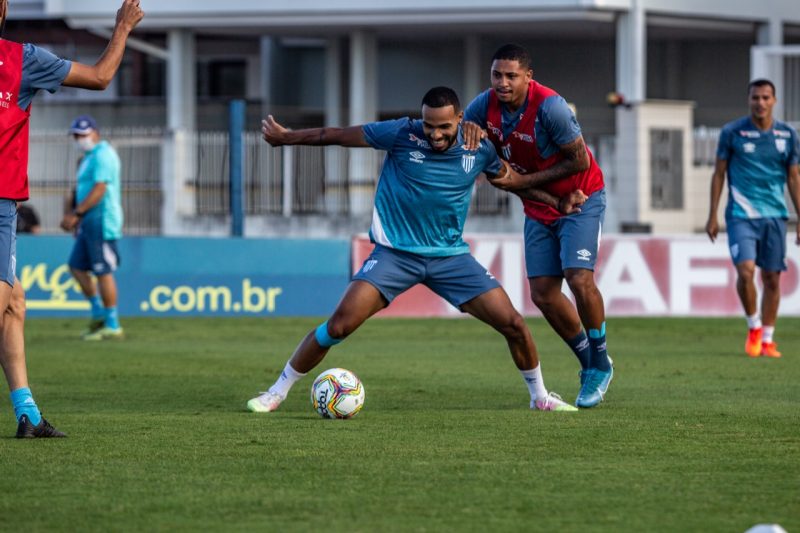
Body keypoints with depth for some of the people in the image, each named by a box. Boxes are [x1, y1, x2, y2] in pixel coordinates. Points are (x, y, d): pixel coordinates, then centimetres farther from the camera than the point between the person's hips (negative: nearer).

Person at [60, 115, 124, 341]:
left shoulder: (102, 155, -13)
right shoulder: (89, 156, 18)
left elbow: (99, 190, -22)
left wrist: (76, 214, -23)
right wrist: (75, 216, 19)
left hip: (102, 221, -10)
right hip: (89, 222, 10)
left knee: (103, 272, -7)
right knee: (77, 266, 12)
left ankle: (112, 326, -3)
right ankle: (98, 313, 19)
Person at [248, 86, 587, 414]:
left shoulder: (479, 149, -4)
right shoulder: (401, 135, -13)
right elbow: (337, 136, -3)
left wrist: (557, 201, 6)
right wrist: (286, 137, 3)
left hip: (451, 256, 2)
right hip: (394, 252, -2)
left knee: (513, 324, -6)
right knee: (339, 325, -18)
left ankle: (540, 395, 21)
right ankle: (277, 393, -1)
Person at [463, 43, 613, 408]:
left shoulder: (549, 107, -29)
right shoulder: (486, 105, -11)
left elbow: (580, 161, -23)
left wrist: (523, 181, -23)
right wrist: (470, 129, -21)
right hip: (538, 209, 6)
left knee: (579, 277, -22)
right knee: (543, 293, 0)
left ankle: (600, 366, -4)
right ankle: (588, 362, 19)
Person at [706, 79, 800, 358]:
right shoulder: (732, 132, -2)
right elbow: (719, 173, 4)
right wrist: (713, 216, 1)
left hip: (775, 216, 3)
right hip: (741, 215, -3)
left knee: (772, 277, 4)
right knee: (745, 270, -18)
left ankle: (767, 340, 16)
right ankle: (754, 327, 5)